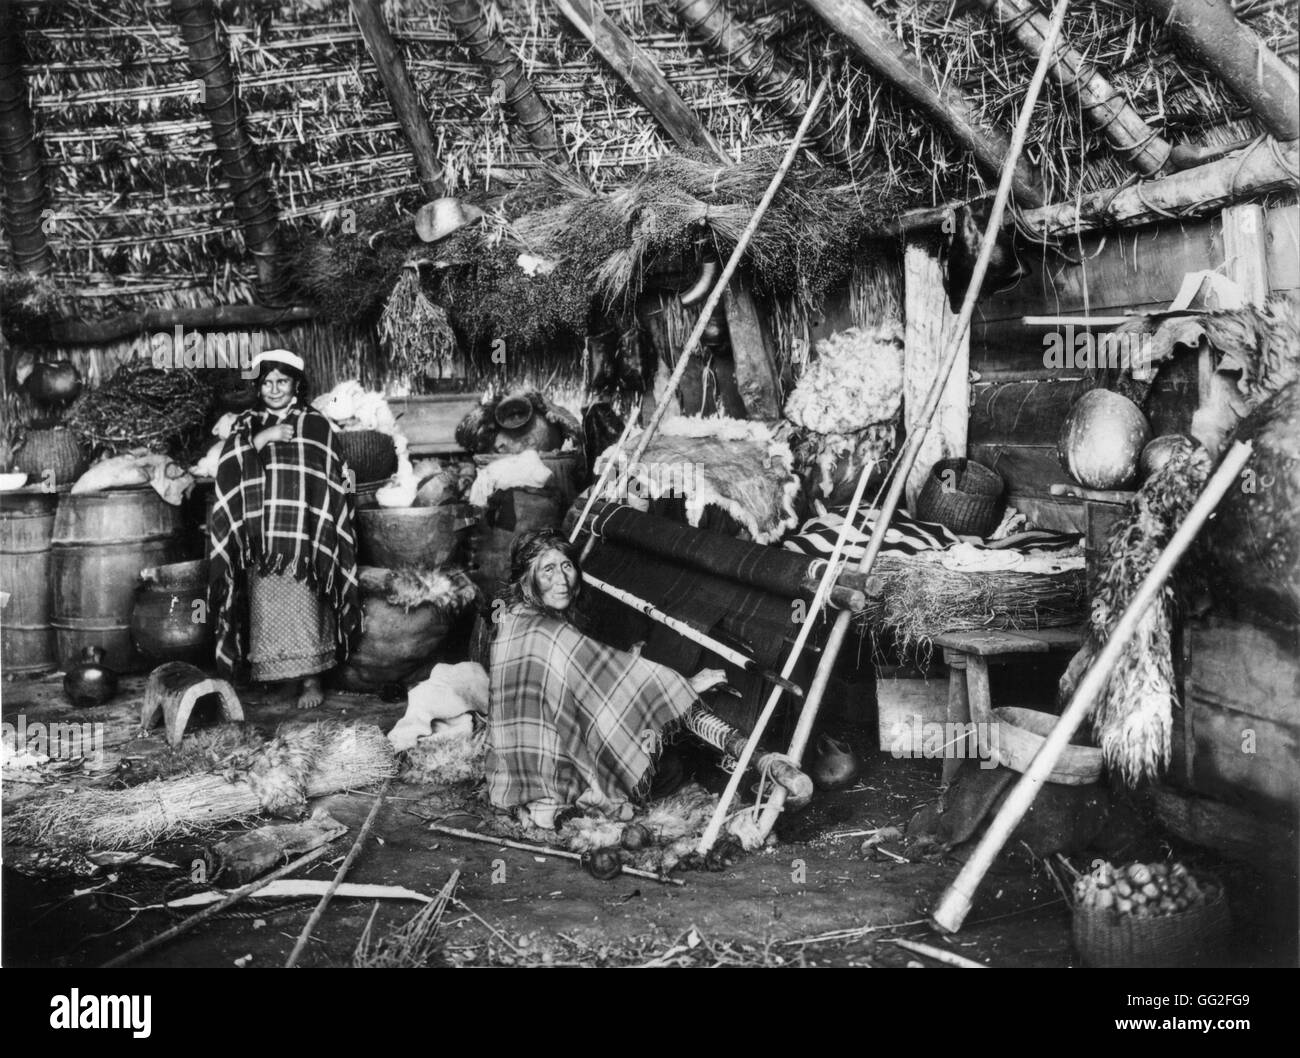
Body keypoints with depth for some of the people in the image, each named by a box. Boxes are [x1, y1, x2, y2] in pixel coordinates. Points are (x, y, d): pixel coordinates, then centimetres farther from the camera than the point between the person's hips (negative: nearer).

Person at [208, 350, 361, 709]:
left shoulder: (316, 425, 8)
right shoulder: (247, 424, 14)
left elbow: (336, 481, 5)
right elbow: (226, 464, -2)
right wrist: (261, 438, -13)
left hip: (304, 536, -2)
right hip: (261, 538, 2)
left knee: (303, 605, -8)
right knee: (266, 606, 0)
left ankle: (310, 676, -5)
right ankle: (269, 670, 10)